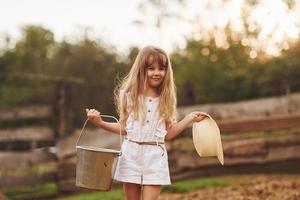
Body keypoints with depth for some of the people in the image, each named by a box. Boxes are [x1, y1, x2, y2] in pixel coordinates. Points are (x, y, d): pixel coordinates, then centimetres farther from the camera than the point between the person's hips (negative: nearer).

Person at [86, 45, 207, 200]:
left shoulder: (165, 99, 4)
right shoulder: (129, 94, 1)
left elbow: (167, 134, 7)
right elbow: (123, 128, 4)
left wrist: (190, 119, 4)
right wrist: (100, 123, -8)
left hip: (155, 156, 0)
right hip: (131, 154, 0)